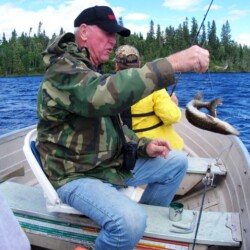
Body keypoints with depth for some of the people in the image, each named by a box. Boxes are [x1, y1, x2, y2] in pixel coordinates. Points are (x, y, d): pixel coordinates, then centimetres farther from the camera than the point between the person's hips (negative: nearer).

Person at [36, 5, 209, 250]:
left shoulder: (93, 73, 14)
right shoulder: (62, 70, -18)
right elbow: (106, 94, -41)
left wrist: (144, 146, -1)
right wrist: (173, 63, -42)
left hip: (113, 163, 9)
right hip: (76, 175, -9)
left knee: (177, 161, 9)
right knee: (131, 222, -34)